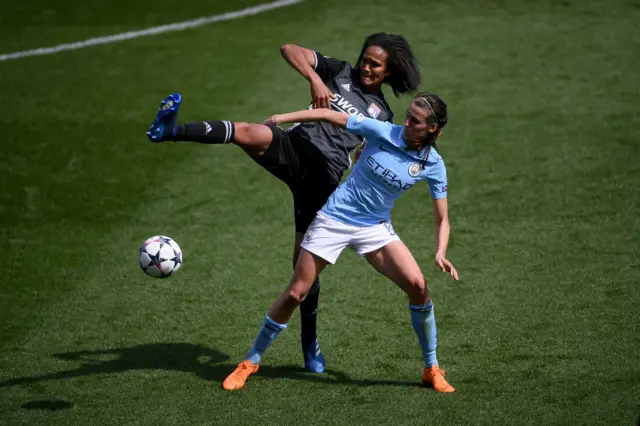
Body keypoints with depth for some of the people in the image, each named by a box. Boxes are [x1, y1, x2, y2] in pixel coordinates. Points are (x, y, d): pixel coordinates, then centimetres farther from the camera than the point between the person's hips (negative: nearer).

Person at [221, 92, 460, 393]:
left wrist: (441, 253, -21)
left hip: (375, 228, 1)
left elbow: (442, 219, -3)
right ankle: (250, 362, 18)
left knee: (418, 286, -17)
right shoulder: (382, 132, -14)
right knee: (295, 294, -1)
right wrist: (282, 118, -8)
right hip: (333, 219, -1)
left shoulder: (432, 165, -8)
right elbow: (329, 115, -7)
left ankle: (431, 369, 2)